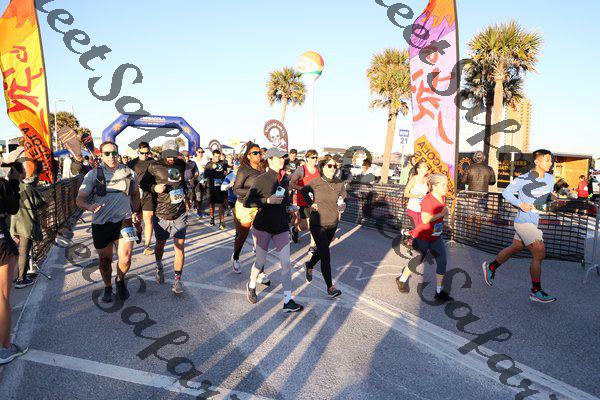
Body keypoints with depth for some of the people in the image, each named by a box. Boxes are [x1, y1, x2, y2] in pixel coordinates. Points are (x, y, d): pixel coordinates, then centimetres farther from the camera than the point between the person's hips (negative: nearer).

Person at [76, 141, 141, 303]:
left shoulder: (129, 173, 3)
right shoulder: (93, 174, -3)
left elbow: (135, 194, 20)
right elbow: (80, 199, -5)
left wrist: (135, 212, 11)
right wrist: (90, 206, -26)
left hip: (124, 221, 0)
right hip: (101, 224, 0)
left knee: (125, 259, -8)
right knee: (105, 260, 12)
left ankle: (120, 281, 24)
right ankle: (108, 287, 37)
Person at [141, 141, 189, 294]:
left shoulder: (181, 165, 5)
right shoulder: (155, 167, -6)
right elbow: (143, 183, 2)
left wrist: (186, 198, 16)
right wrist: (154, 188, -16)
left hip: (180, 213, 2)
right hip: (162, 214, -2)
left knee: (180, 246, -3)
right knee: (160, 243, 14)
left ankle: (177, 279, 5)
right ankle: (159, 267, 44)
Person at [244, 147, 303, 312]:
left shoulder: (283, 180, 7)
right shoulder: (261, 179, -10)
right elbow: (247, 202, -14)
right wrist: (268, 201, -21)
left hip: (281, 226, 5)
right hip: (263, 226, -4)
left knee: (286, 263, -3)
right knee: (261, 261, 9)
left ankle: (288, 301, 3)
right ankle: (251, 286, 39)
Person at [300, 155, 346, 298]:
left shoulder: (339, 184, -2)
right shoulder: (316, 182, -10)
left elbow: (342, 201, 13)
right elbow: (303, 191, 8)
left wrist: (342, 205, -9)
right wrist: (311, 204, -3)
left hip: (332, 224, 4)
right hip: (318, 224, -4)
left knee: (322, 250, 22)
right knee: (326, 256, -5)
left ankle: (309, 266, 52)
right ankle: (330, 287, 5)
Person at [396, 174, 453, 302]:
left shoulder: (442, 198, 3)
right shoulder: (427, 200, -24)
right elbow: (425, 219, -31)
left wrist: (446, 213, 3)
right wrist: (441, 214, -26)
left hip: (436, 238, 8)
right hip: (422, 238, -8)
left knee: (442, 262, 2)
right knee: (418, 261, 7)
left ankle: (439, 292, 12)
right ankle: (402, 280, 33)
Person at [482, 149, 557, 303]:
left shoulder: (550, 179, 8)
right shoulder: (524, 179, -14)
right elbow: (506, 192, -8)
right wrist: (520, 204, -20)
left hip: (534, 223, 8)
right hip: (524, 222, -8)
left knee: (515, 248, 18)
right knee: (539, 254, -10)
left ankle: (491, 267, 38)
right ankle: (536, 291, 1)